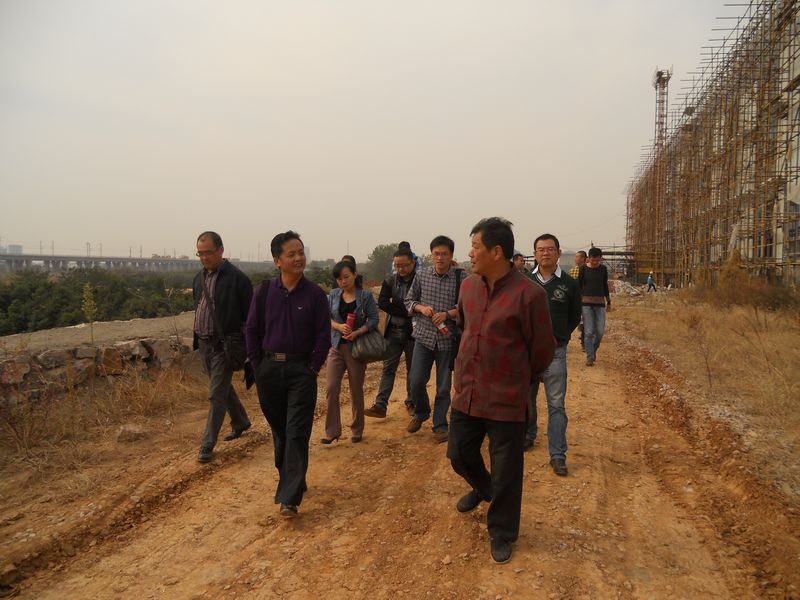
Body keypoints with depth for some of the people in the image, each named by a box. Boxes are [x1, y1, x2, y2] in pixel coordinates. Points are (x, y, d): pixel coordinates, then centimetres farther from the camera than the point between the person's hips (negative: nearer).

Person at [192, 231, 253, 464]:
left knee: (216, 395, -4)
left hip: (224, 345, -7)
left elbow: (249, 315, -12)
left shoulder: (236, 278, -14)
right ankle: (241, 422, 40)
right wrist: (197, 338, 16)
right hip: (204, 343, 8)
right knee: (223, 388, 20)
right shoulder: (199, 277, 8)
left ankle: (207, 445, 5)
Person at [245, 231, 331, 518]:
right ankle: (289, 479, 35)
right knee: (279, 430, 15)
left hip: (301, 370, -2)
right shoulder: (264, 292, 0)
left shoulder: (315, 293, -5)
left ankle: (289, 499, -4)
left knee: (297, 434, -5)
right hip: (269, 369, 3)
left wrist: (313, 368, -6)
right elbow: (251, 330, 6)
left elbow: (323, 335, -3)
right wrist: (258, 365, 2)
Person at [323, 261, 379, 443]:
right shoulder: (333, 295, 5)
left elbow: (374, 319, -5)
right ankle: (332, 431, 5)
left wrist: (357, 332, -20)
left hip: (357, 347, -2)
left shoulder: (365, 296, -3)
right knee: (331, 388, -6)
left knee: (356, 390, 8)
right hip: (336, 346, 2)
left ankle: (357, 430, 23)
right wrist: (338, 326, -16)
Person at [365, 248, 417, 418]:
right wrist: (407, 312, -16)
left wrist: (396, 305, -16)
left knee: (412, 369, 10)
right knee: (388, 368, 1)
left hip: (412, 332, -2)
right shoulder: (390, 281, 3)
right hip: (393, 331, 2)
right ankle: (380, 405, 0)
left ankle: (411, 403, 24)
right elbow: (382, 303, -9)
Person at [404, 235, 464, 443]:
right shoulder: (422, 275, 2)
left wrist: (447, 313, -20)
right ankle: (421, 413, 30)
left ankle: (440, 425, 24)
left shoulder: (460, 277, -6)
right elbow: (409, 300, 10)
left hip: (448, 338, -2)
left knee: (443, 387, 7)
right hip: (424, 336, 2)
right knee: (416, 381, 2)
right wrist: (421, 308, -9)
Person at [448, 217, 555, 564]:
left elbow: (543, 350, -9)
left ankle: (502, 534, 30)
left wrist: (516, 381, 5)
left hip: (506, 401, -6)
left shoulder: (528, 295, -19)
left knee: (506, 473, 8)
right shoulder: (468, 285, 1)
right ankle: (482, 488, 52)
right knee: (459, 454, 20)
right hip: (466, 393, 6)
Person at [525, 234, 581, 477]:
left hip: (554, 351, -2)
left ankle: (558, 455, 4)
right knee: (526, 398, 15)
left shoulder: (569, 284, -1)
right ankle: (527, 436, 36)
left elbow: (575, 318, 8)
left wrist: (558, 337, 1)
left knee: (556, 404, -2)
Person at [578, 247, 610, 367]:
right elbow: (579, 285, 3)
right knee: (589, 332, -5)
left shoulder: (603, 269, 5)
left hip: (600, 303, 2)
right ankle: (589, 357, 1)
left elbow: (605, 286, 14)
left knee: (600, 331, -1)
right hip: (586, 302, -2)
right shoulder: (584, 268, -2)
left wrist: (608, 302, 17)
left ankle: (593, 350, 24)